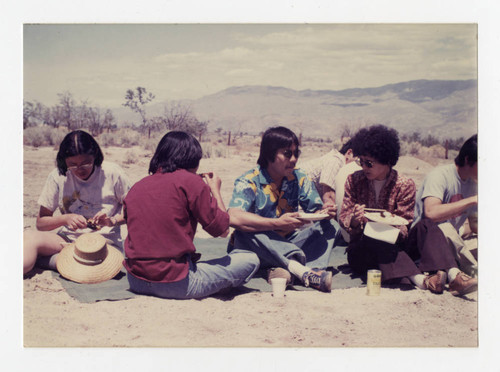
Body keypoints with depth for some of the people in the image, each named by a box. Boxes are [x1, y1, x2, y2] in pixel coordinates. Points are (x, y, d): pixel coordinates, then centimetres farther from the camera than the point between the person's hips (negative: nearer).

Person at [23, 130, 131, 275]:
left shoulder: (112, 173, -6)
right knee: (30, 236, -34)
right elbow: (41, 222, 5)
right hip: (68, 239, 2)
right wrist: (66, 219, -15)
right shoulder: (58, 176, 0)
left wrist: (113, 220, -16)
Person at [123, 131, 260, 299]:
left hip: (135, 282, 7)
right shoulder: (191, 181, -8)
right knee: (250, 260, 5)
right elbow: (222, 230, -5)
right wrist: (215, 190, 12)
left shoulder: (137, 187, 10)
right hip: (174, 284, -7)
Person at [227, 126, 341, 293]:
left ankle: (282, 269, -37)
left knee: (330, 225, -11)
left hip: (287, 245, 5)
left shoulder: (299, 179, 3)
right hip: (259, 248, -4)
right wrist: (278, 223, -36)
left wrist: (324, 212, -23)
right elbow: (234, 218, -31)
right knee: (244, 233, -35)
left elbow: (316, 209, 2)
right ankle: (302, 270, -48)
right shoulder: (249, 181, -14)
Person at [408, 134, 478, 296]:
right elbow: (431, 212, -34)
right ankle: (453, 274, -57)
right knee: (428, 224, -41)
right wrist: (472, 200, -31)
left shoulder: (474, 184, 10)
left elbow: (474, 225, 14)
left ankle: (443, 273, -42)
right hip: (423, 237, -7)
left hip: (450, 241, 7)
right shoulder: (440, 175, -16)